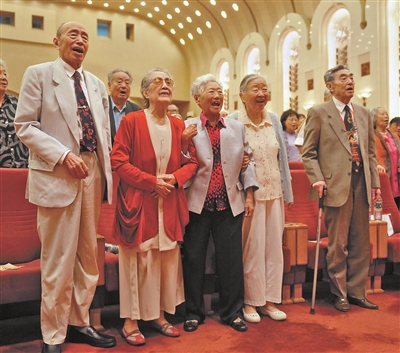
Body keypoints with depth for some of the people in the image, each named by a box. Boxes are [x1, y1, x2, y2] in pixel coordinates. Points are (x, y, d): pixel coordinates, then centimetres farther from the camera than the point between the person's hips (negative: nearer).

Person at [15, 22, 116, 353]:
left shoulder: (97, 84, 17)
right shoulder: (38, 74, 1)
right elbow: (24, 126, -6)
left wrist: (106, 173, 9)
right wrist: (64, 154, -17)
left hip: (92, 174, 6)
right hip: (57, 175, -6)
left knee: (88, 255, 12)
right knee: (59, 260, 0)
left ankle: (80, 323, 28)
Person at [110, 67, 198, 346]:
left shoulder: (179, 126, 9)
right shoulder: (131, 121, -5)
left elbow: (192, 163, 10)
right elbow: (118, 161, -9)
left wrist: (175, 178, -10)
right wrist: (151, 181, -15)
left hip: (170, 204, 5)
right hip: (138, 203, -4)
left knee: (168, 258, 9)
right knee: (137, 260, 1)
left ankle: (159, 314, 25)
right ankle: (131, 320, 15)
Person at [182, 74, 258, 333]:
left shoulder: (237, 127, 11)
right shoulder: (187, 127, 2)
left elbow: (247, 161, 10)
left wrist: (249, 194, 4)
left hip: (231, 204, 2)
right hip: (197, 204, -2)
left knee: (231, 259, 6)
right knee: (194, 259, 6)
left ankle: (232, 312, 23)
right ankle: (194, 313, 23)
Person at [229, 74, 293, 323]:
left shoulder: (274, 120, 6)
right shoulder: (233, 122, -8)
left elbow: (282, 158, 10)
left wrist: (288, 193, 11)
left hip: (274, 192, 5)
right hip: (248, 194, -5)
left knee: (274, 247, 10)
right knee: (253, 248, 2)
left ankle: (270, 300, 24)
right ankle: (251, 302, 19)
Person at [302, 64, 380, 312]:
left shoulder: (364, 114, 15)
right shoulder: (319, 113, 0)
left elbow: (371, 151, 15)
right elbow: (309, 152, -3)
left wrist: (375, 182, 9)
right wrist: (317, 180, -14)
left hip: (361, 184, 5)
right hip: (336, 185, -5)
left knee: (361, 243, 10)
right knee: (338, 244, 4)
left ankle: (357, 292, 24)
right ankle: (340, 294, 19)